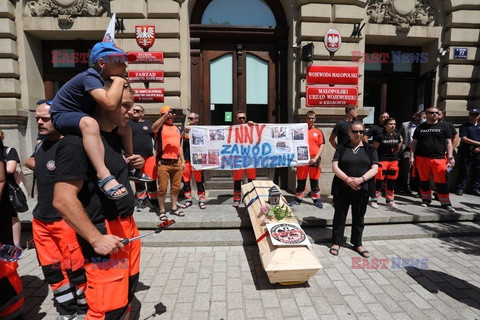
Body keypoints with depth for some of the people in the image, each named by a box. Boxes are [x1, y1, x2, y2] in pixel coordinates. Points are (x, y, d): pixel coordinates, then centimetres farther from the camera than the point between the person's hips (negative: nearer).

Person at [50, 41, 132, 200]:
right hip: (62, 116, -9)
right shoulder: (90, 77, -23)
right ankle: (104, 175, -52)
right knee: (89, 123, -43)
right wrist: (118, 80, -24)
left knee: (125, 128, 10)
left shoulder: (98, 79, 4)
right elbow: (109, 103, -40)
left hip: (81, 116, 10)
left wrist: (121, 84, -8)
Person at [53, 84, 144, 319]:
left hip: (127, 225, 9)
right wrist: (96, 238, -21)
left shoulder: (113, 136, 9)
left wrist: (131, 164, 6)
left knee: (128, 290, 20)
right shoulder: (78, 141, -18)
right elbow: (63, 200, -22)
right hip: (104, 233, -9)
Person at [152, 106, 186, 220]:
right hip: (163, 163, -6)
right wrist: (165, 116, -27)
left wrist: (182, 161, 17)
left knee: (176, 187, 11)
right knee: (162, 188, -1)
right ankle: (162, 211, 10)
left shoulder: (177, 128, 19)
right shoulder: (161, 126, 1)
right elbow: (153, 128, -25)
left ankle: (174, 208, 25)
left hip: (176, 163, 6)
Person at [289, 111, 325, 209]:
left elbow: (322, 146, 1)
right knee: (301, 180, 8)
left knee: (314, 181, 7)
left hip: (314, 160, 0)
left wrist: (315, 158, -10)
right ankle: (298, 199, 18)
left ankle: (317, 199, 16)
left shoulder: (318, 132, 6)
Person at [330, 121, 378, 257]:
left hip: (362, 189, 1)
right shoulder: (342, 148, 5)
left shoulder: (370, 149, 7)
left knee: (359, 217, 12)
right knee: (339, 215, 7)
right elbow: (335, 166, -3)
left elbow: (374, 169, -1)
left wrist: (360, 179, -17)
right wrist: (347, 179, -17)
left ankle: (357, 244, 28)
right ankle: (336, 242, 20)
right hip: (342, 189, -1)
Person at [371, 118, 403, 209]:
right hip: (382, 161, -5)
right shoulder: (380, 136, -9)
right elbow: (374, 148, -8)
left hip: (394, 161, 6)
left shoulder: (397, 136, 9)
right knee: (379, 181, -7)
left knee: (391, 182, 12)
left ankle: (390, 200, 24)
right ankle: (374, 200, 4)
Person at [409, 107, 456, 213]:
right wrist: (412, 156, 3)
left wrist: (450, 157, -2)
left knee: (441, 181, -5)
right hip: (421, 158, 1)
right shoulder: (420, 128, 11)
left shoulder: (443, 127, 9)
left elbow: (448, 142, 7)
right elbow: (414, 143, 11)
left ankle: (445, 203, 3)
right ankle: (426, 199, 23)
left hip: (439, 158, -1)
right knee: (424, 180, 8)